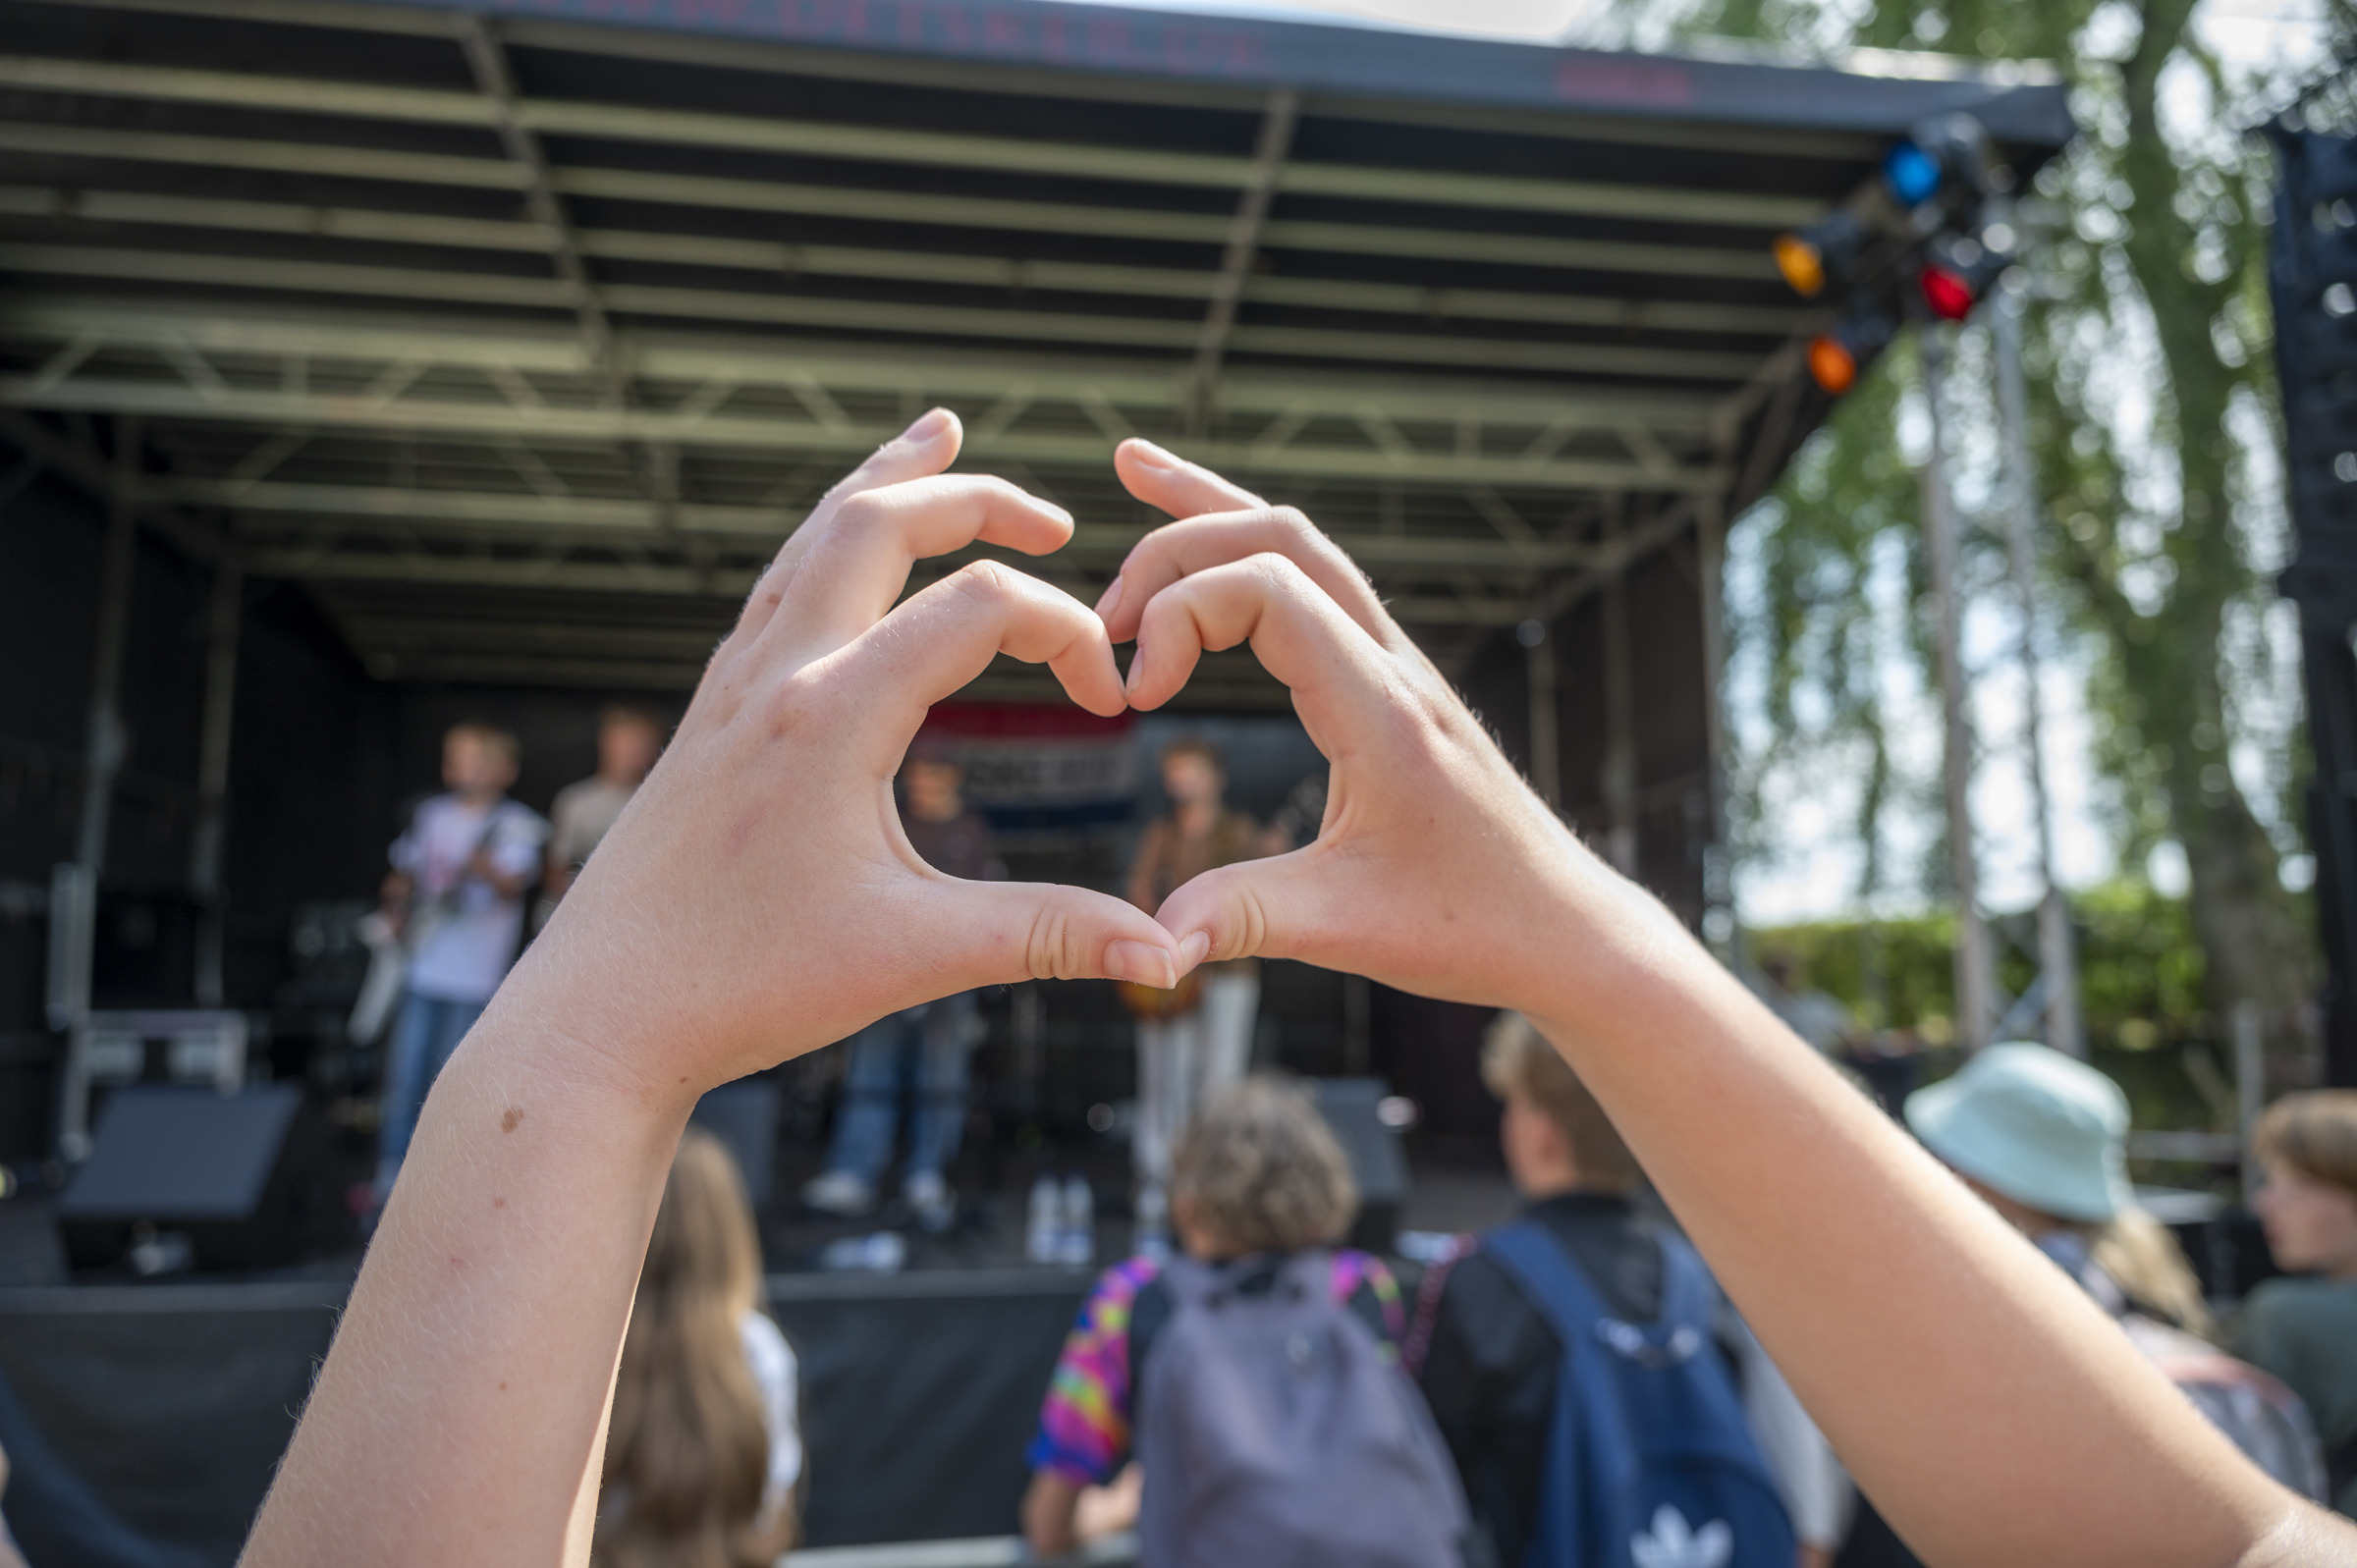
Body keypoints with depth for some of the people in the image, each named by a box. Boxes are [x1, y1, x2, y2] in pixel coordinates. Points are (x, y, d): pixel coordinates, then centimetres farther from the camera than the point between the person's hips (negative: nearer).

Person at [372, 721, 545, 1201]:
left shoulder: (517, 825, -5)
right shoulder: (432, 814, 11)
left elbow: (514, 883, -20)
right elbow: (407, 872, 23)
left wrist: (491, 873, -40)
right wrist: (398, 903, 4)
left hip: (475, 978, -4)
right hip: (423, 967, 4)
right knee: (405, 1079, 7)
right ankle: (392, 1176, 21)